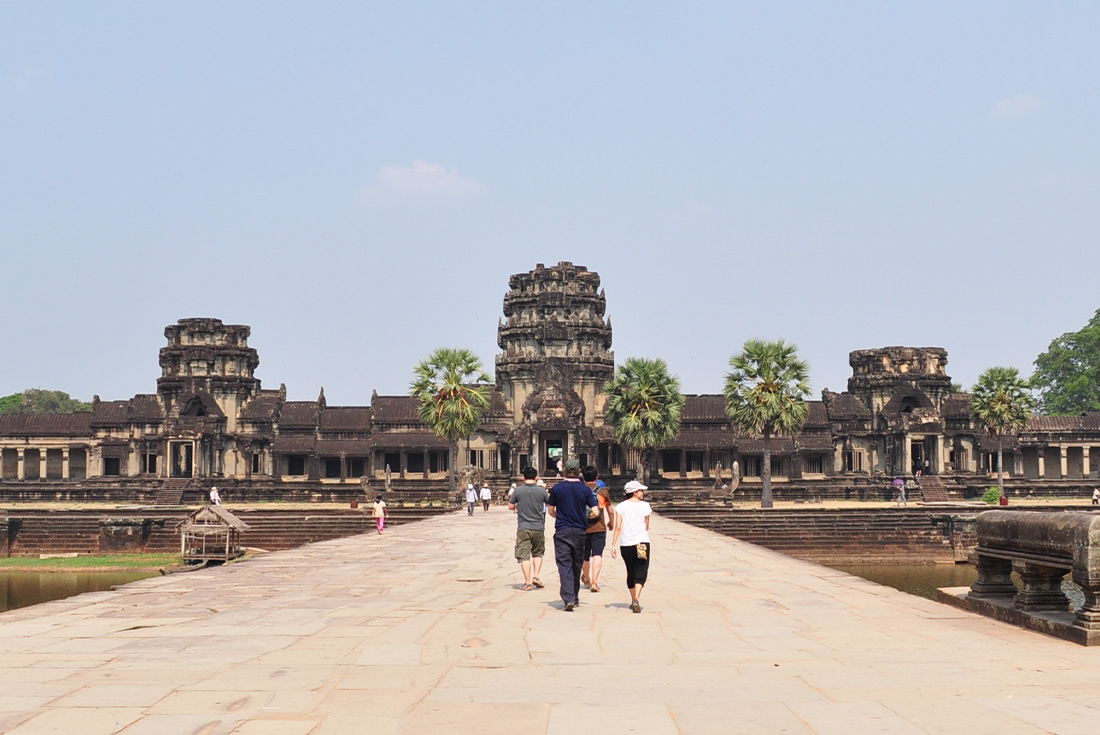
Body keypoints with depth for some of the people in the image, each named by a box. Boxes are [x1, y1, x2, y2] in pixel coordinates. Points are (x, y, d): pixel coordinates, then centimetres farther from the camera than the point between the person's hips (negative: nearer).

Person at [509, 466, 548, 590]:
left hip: (523, 528, -1)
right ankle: (536, 576, 7)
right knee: (538, 553, 20)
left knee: (524, 555, 2)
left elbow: (510, 506, 4)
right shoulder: (542, 491, -5)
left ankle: (528, 582, -2)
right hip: (538, 527, 1)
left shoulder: (518, 491, -5)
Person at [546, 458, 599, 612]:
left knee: (564, 565, -4)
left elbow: (551, 510, 5)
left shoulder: (557, 488, -3)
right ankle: (575, 597, 27)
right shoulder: (585, 489, -2)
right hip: (579, 531, 2)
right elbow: (595, 512, -5)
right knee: (577, 565, 15)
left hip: (562, 531, -2)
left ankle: (568, 599, -17)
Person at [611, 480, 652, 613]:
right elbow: (646, 527, 9)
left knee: (630, 573, 17)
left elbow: (618, 527, -5)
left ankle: (633, 601, 25)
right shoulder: (645, 506, -1)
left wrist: (614, 544, -3)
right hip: (642, 542, -2)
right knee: (641, 573, -4)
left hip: (626, 544, 2)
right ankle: (636, 600, -23)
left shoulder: (621, 507, 0)